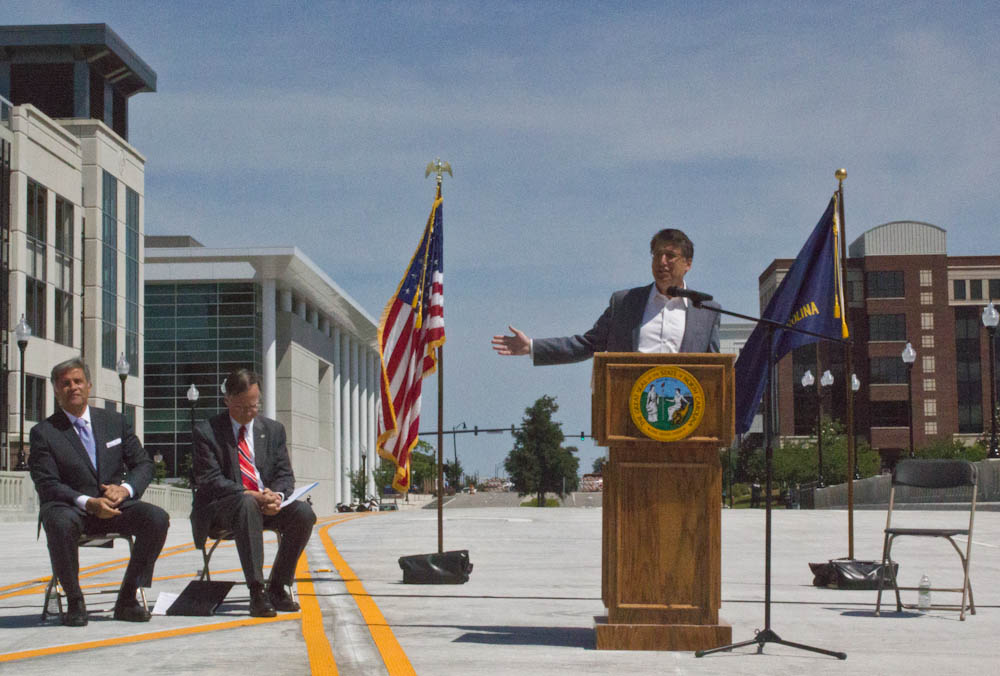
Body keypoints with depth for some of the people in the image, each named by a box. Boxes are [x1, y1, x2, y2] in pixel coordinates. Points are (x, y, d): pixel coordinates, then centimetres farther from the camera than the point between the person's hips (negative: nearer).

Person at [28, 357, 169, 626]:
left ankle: (127, 598, -14)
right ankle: (74, 601, -21)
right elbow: (47, 485, -9)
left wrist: (125, 488, -12)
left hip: (115, 504, 3)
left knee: (157, 518, -25)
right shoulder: (43, 433, 1)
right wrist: (87, 503, -25)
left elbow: (143, 464, 11)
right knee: (59, 523, -39)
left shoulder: (115, 421, 12)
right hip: (71, 508, -3)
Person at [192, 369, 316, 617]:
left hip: (267, 503, 5)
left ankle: (277, 587, -14)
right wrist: (252, 496, -24)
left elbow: (285, 474, 9)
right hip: (222, 506, -4)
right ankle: (256, 592, -41)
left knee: (304, 512, -24)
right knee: (247, 505, -40)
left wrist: (276, 495, -17)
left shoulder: (273, 430, 12)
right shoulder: (206, 431, -2)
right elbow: (210, 480, -11)